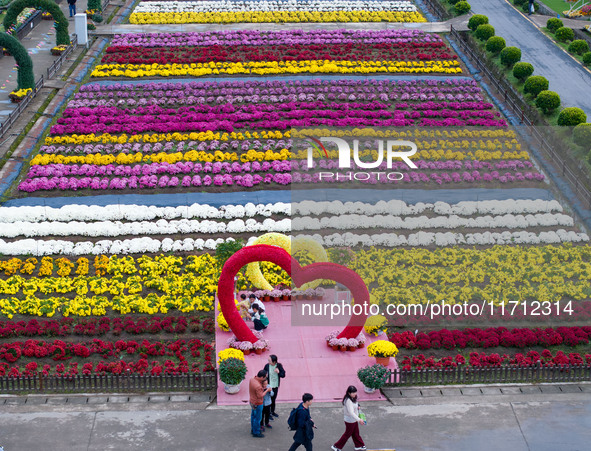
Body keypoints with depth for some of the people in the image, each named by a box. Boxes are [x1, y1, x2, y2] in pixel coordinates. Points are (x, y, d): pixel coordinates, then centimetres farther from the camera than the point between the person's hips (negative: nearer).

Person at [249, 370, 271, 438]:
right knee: (257, 418, 9)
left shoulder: (252, 380, -10)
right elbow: (260, 396, -26)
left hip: (252, 401, 9)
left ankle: (253, 430, 41)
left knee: (253, 416, 24)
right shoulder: (258, 386, -36)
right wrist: (267, 390, -15)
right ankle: (256, 433, 24)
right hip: (257, 404, -9)